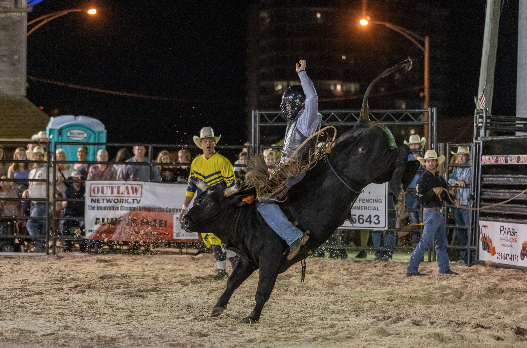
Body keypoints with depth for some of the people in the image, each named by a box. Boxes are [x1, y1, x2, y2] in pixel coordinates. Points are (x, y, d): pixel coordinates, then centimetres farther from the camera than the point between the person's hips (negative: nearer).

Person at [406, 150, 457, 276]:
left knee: (442, 242, 13)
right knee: (425, 241, -12)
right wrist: (433, 192, -21)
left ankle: (444, 269, 22)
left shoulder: (440, 179, 14)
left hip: (439, 213, 8)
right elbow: (421, 199, -17)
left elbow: (446, 196, 22)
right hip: (430, 212, -8)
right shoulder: (423, 179, -10)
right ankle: (411, 269, -11)